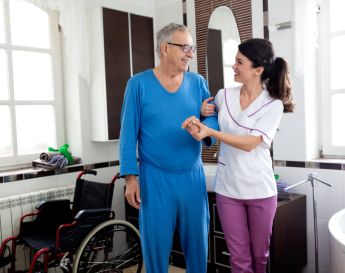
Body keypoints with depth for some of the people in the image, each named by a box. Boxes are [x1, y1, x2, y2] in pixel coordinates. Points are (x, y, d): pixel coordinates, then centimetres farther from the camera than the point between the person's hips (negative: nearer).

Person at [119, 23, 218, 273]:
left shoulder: (198, 83, 5)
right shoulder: (139, 84, -3)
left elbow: (214, 118, 1)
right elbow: (128, 133, -3)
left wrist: (205, 128, -24)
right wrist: (130, 177, -8)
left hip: (193, 177, 3)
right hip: (155, 178, -3)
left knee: (197, 239, 14)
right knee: (156, 242, 8)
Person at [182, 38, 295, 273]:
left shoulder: (273, 105, -7)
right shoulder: (224, 96, 2)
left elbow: (250, 143, -18)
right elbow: (207, 114, 21)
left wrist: (209, 131, -27)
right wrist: (199, 118, 0)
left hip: (260, 190, -1)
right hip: (228, 189, 2)